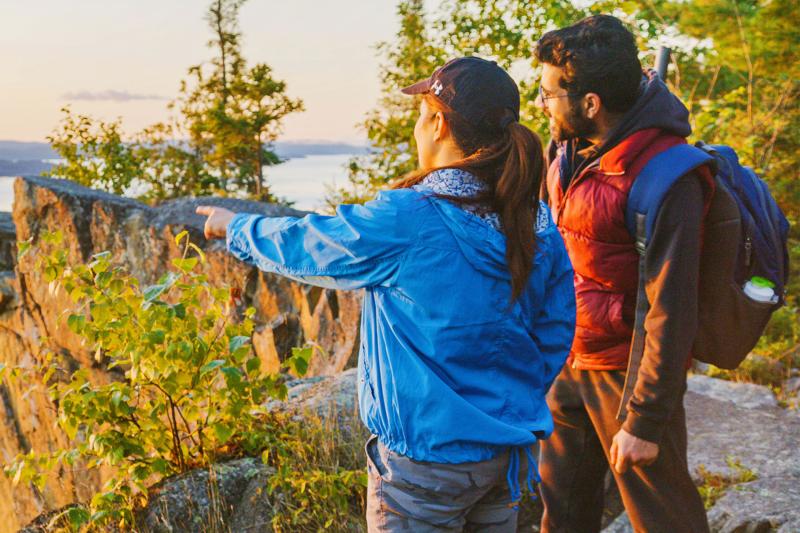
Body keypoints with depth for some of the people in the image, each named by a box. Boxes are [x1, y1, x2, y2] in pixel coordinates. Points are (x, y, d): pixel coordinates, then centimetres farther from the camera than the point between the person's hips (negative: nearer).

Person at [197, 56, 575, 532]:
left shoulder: (403, 221, -21)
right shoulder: (539, 226, -4)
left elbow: (300, 246, -5)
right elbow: (556, 337, 4)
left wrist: (236, 227, 14)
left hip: (428, 459, -6)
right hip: (510, 453, 6)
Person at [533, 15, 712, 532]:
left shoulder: (665, 179, -25)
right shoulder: (571, 146, 1)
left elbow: (671, 310, -24)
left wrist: (644, 420, -21)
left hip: (627, 371, -7)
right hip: (568, 359, 8)